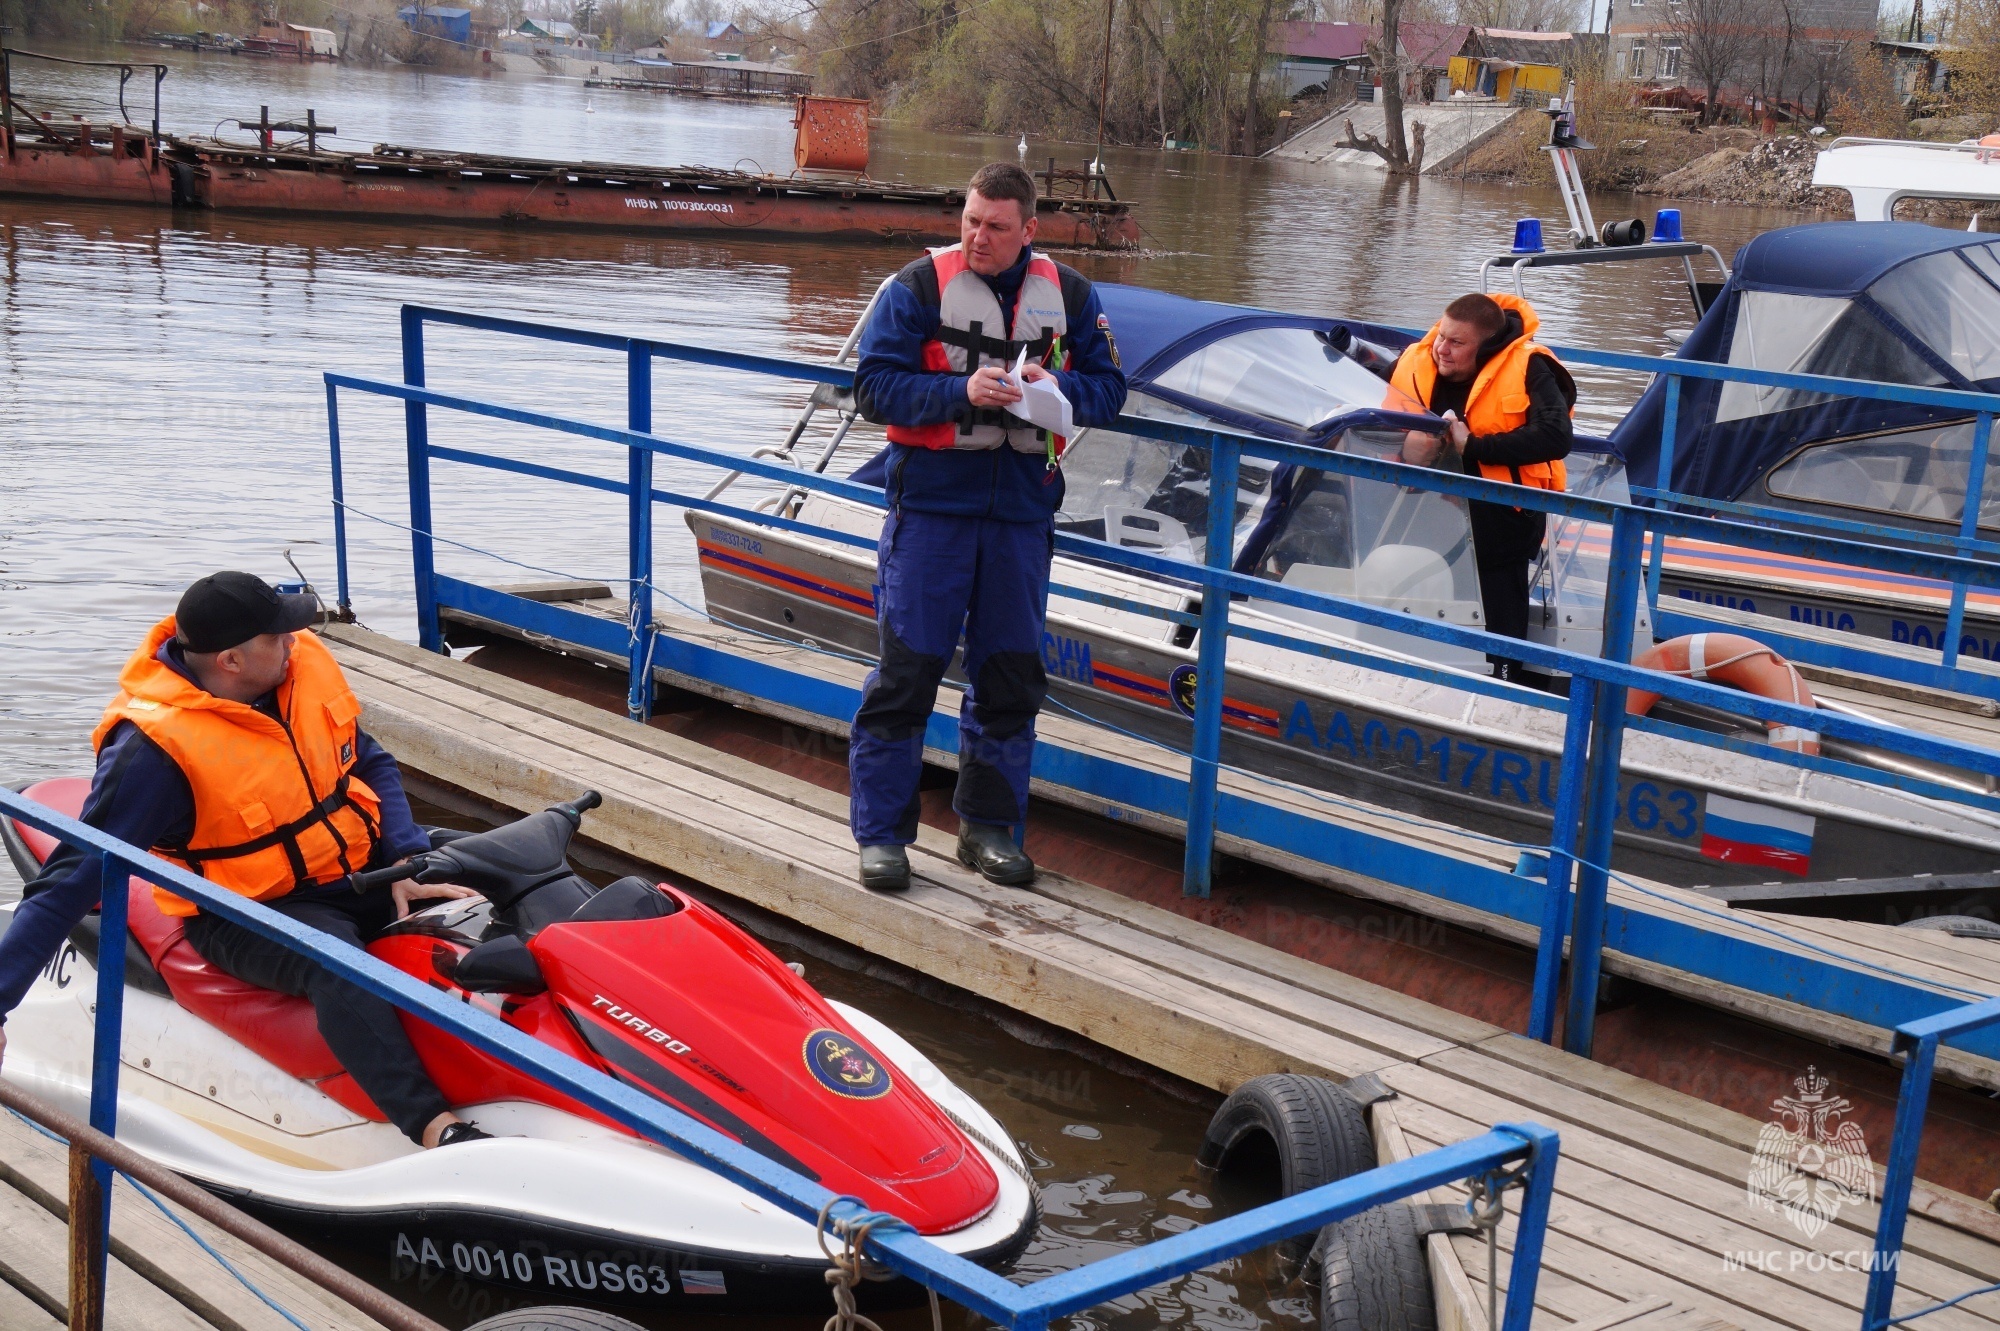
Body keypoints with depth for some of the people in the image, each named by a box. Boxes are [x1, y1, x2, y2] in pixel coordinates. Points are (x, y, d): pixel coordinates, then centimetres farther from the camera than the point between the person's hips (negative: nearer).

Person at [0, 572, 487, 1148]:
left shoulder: (302, 661, -7)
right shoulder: (155, 748, -25)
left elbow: (371, 763, 6)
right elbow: (72, 879, -24)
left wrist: (408, 858, -9)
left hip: (363, 862, 7)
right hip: (254, 911, -7)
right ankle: (433, 1124, -44)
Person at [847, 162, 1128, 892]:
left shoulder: (1068, 295, 7)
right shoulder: (919, 286, -4)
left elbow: (1108, 387, 11)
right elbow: (874, 384, -7)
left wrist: (1058, 388, -10)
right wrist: (961, 392, -19)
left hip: (1022, 507, 4)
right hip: (932, 499, -4)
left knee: (1010, 670, 8)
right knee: (907, 666, -3)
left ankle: (988, 825, 22)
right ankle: (881, 831, 6)